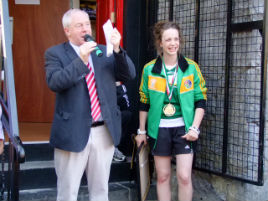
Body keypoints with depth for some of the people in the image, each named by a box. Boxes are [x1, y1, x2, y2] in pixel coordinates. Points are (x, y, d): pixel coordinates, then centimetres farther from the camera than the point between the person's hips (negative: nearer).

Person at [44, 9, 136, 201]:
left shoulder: (105, 52, 10)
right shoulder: (55, 53, 0)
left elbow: (129, 75, 1)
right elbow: (54, 82, -17)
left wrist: (117, 49, -13)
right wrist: (81, 60, -24)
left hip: (105, 132, 4)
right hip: (73, 133, -3)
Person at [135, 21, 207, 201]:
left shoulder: (191, 67, 0)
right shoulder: (149, 69, 2)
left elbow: (201, 100, 1)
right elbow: (144, 102, 8)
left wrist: (194, 128, -8)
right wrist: (142, 131, 9)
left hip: (183, 128, -1)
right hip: (159, 129, 1)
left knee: (184, 176, -4)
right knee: (162, 176, 8)